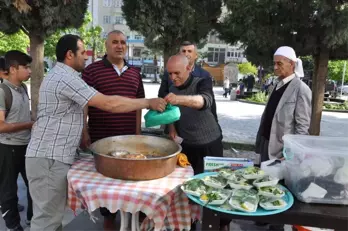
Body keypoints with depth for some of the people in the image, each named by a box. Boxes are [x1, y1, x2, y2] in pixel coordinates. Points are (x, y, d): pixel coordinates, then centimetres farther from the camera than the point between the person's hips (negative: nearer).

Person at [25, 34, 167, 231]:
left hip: (55, 155, 10)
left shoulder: (61, 75, 16)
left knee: (54, 213, 18)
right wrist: (148, 102, -16)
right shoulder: (65, 78, -18)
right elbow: (109, 104, -24)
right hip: (50, 158, -10)